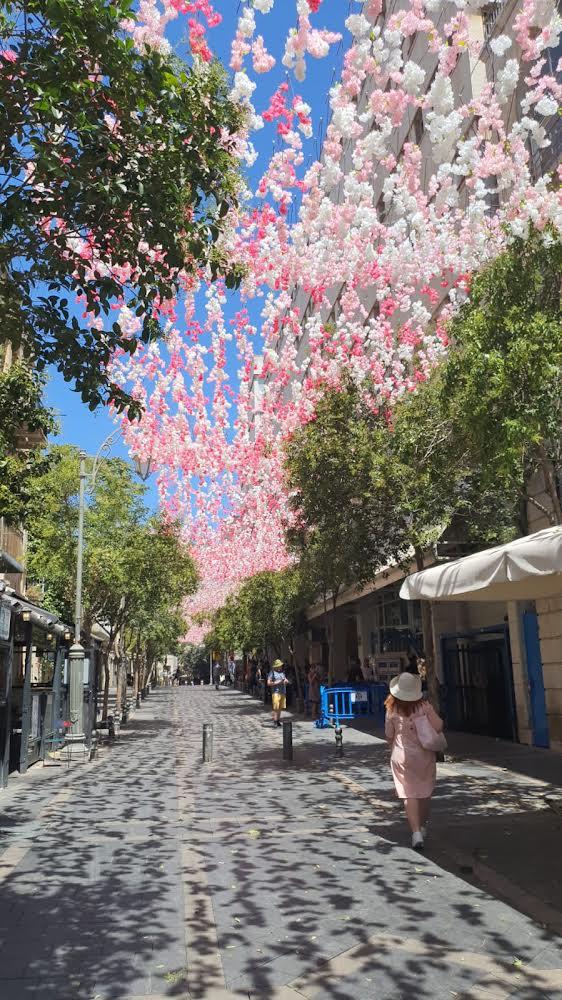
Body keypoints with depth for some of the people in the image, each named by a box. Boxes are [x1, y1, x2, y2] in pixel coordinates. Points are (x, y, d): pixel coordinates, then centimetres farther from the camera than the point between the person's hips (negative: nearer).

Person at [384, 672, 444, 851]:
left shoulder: (392, 710, -9)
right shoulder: (424, 706, -11)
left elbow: (389, 736, 1)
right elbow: (439, 727, -6)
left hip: (402, 757, -1)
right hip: (424, 754, 1)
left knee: (409, 794, 1)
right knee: (425, 792, 19)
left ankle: (416, 832, -11)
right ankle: (423, 827, 32)